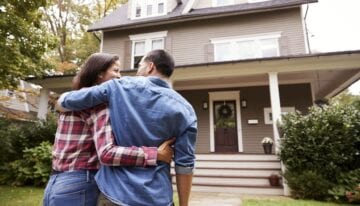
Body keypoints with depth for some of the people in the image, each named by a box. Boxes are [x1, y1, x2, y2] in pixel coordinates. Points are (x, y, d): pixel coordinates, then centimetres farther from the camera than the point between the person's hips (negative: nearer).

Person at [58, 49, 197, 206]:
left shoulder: (120, 87, -7)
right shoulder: (185, 110, -6)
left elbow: (66, 100, 1)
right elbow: (184, 164, -7)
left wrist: (63, 100, 23)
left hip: (115, 193, 0)